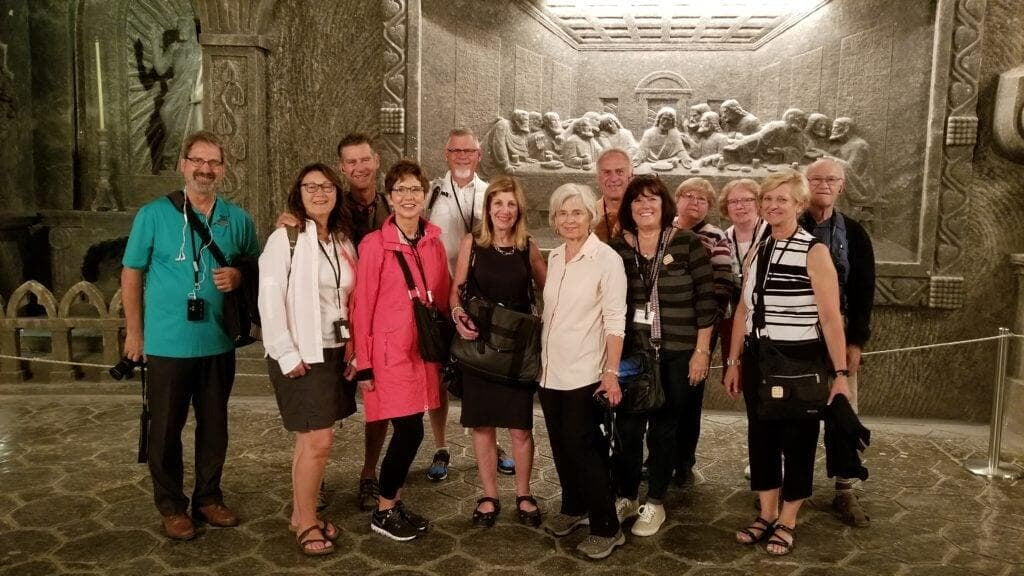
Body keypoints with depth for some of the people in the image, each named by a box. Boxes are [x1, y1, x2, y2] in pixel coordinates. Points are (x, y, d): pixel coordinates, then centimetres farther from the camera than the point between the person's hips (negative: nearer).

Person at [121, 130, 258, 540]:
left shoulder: (238, 219, 3)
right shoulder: (153, 215, -4)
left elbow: (257, 268, 13)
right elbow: (132, 274, 1)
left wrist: (239, 276, -10)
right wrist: (134, 332, 0)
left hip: (219, 343, 3)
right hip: (168, 344, -2)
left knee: (214, 425, 13)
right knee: (166, 428, 7)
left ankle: (208, 498, 29)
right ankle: (171, 506, 24)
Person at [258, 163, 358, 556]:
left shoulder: (343, 241, 11)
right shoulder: (285, 238, -8)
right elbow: (270, 299, -13)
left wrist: (353, 350, 6)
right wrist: (287, 354, -16)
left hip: (335, 351, 6)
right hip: (301, 355, -6)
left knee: (310, 439, 14)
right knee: (318, 441, -5)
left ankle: (300, 514, 27)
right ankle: (307, 523, 12)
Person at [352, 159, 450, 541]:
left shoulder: (433, 241, 6)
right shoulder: (374, 245, -10)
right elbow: (362, 307, -8)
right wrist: (364, 364, -8)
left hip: (423, 351, 5)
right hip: (391, 352, -5)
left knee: (408, 431, 9)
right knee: (411, 431, -6)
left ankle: (394, 502, 28)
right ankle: (383, 513, 14)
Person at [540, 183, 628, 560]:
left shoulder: (607, 259, -11)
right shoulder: (554, 258, 8)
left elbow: (615, 320, -13)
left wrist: (611, 373, -17)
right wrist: (542, 360, 13)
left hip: (584, 374, -6)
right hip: (551, 370, 6)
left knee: (582, 448, -2)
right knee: (561, 447, 14)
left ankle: (607, 528, 13)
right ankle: (573, 509, 34)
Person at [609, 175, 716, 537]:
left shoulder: (688, 244, -4)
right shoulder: (617, 249, 3)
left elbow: (705, 301, -4)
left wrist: (702, 350, -6)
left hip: (676, 356, -2)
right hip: (631, 353, 2)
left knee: (663, 429, 8)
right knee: (627, 427, 6)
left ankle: (655, 504, 23)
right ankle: (625, 497, 25)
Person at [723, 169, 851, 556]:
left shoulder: (814, 252, -10)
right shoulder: (757, 252, 7)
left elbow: (830, 317, -14)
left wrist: (840, 373, -17)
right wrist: (733, 362, 12)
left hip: (800, 361, -5)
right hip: (757, 358, 6)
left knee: (797, 440, 9)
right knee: (761, 436, 13)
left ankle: (787, 521, 25)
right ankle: (766, 514, 29)